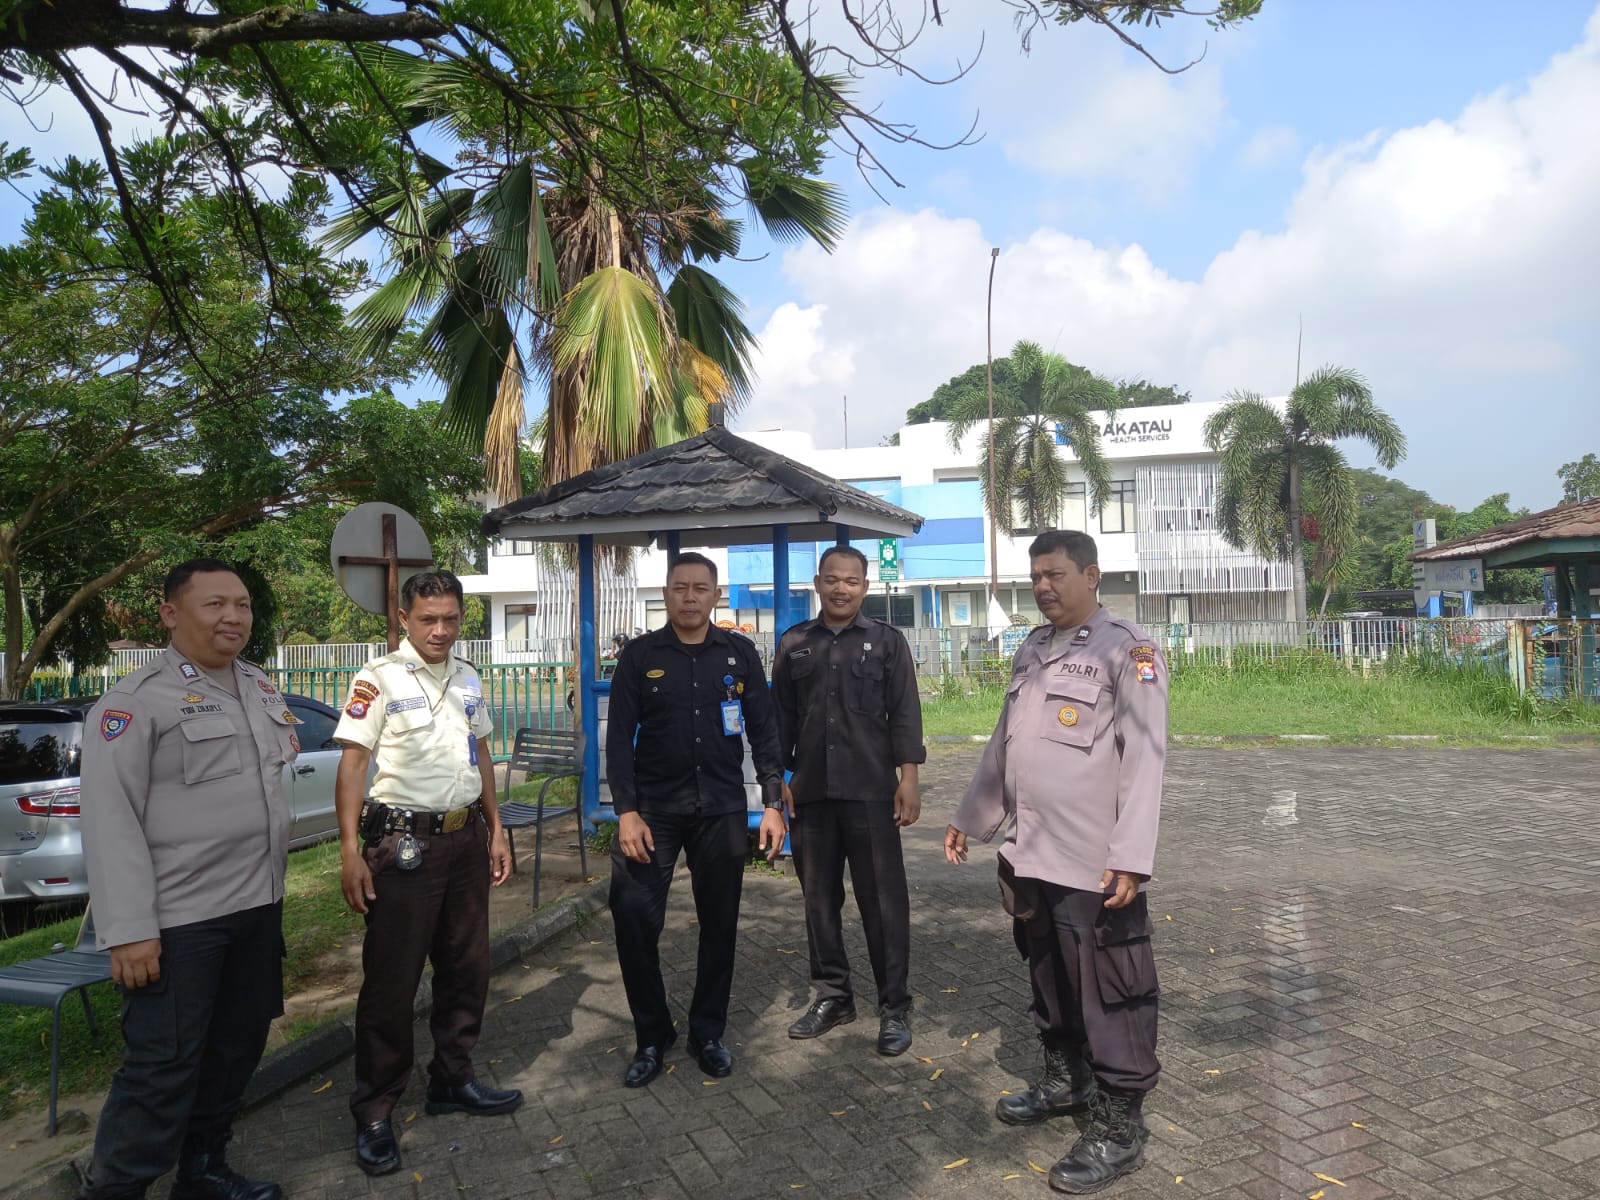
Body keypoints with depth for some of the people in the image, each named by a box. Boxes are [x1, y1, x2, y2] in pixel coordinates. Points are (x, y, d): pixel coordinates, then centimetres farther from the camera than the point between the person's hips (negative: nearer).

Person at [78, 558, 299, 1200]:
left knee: (236, 1049, 16)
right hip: (179, 921, -7)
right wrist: (129, 931, -19)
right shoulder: (135, 701, -11)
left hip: (258, 908, 7)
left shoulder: (263, 689, 11)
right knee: (164, 1068, 0)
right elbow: (111, 821, -15)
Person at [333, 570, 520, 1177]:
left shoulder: (468, 679, 9)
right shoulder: (379, 679, -10)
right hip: (404, 845, -6)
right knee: (391, 980, 1)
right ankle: (374, 1114, 16)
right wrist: (350, 851, -18)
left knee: (466, 967, 15)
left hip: (466, 839, 6)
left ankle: (452, 1081, 32)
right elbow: (351, 764, -12)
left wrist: (496, 831, 14)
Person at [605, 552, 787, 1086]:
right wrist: (626, 811, -10)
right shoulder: (640, 655, 0)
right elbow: (619, 737, -2)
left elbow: (763, 732, 4)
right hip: (653, 810, -1)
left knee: (719, 924, 8)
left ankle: (707, 1033, 27)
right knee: (633, 917, -8)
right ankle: (652, 1036, 13)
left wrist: (773, 804, -1)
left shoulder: (739, 653, 3)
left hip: (721, 811, 1)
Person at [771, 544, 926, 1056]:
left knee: (883, 900, 2)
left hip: (870, 792, -3)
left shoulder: (887, 641, 3)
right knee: (820, 898, 12)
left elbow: (905, 713, -1)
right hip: (811, 792, 3)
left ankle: (894, 1007, 15)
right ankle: (832, 995, 27)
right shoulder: (793, 644, 9)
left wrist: (908, 778, -8)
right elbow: (781, 717, 11)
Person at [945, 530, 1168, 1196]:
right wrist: (970, 816, 21)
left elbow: (1144, 757, -16)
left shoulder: (1127, 649, -9)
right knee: (1048, 977, 20)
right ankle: (1066, 1078, 39)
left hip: (1094, 864, -7)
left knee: (1109, 992, 3)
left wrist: (1131, 857, -22)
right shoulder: (1031, 649, 13)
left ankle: (1119, 1126, 18)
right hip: (1029, 854, 7)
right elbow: (1003, 743, 20)